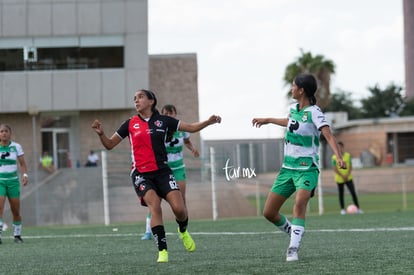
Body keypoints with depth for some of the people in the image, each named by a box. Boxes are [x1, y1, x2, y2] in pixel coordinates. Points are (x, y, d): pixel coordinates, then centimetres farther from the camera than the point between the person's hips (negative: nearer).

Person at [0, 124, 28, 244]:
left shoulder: (16, 146, 1)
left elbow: (22, 163, -1)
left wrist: (25, 175, -16)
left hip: (13, 181, 1)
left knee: (16, 211, 4)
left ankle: (17, 235, 20)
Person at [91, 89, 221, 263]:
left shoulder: (163, 121, 6)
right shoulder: (130, 124, 6)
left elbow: (191, 128, 10)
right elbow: (110, 144, 10)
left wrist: (209, 122, -6)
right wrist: (101, 134, -10)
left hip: (162, 171, 1)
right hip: (141, 174, -1)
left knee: (179, 208, -13)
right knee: (155, 206, -24)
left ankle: (183, 231, 23)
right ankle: (162, 251, -21)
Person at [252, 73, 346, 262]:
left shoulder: (314, 112, -13)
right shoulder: (293, 108, 8)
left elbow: (328, 135, -27)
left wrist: (339, 157, -43)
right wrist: (268, 120, 45)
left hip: (307, 169, -7)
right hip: (288, 167, 7)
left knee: (300, 203, -33)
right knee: (269, 212, 5)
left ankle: (293, 250, -33)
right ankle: (293, 233, 30)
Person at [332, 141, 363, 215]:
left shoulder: (348, 155, 3)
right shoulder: (334, 157, -4)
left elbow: (350, 167, 3)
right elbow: (335, 169, -7)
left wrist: (347, 175, -11)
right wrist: (342, 176, -14)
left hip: (348, 178, 1)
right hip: (339, 179, -1)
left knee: (353, 193, -6)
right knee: (341, 194, 5)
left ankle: (358, 208, -1)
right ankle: (342, 209, 15)